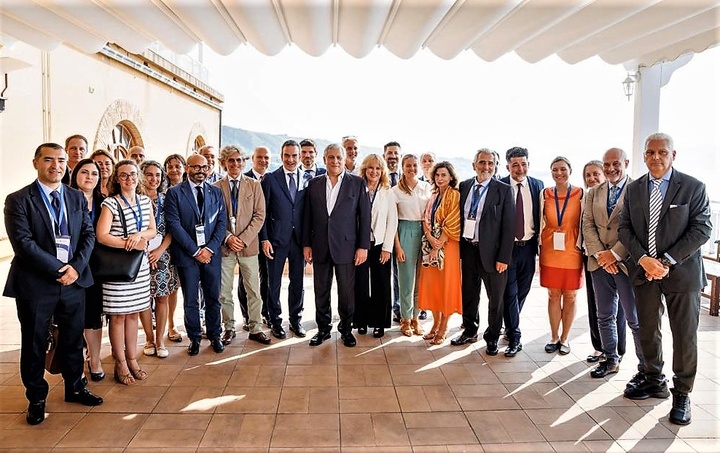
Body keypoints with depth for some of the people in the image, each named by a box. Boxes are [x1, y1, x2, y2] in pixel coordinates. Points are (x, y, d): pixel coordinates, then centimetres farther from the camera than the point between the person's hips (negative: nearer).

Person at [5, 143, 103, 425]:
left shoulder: (77, 198, 9)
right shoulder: (18, 200, -5)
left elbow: (89, 234, 4)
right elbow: (22, 242, -14)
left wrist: (76, 267, -10)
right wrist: (56, 269, -18)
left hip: (74, 281, 4)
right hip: (35, 284, -3)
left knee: (73, 339, 15)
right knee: (34, 344, 10)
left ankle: (74, 388, 34)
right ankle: (36, 398, 28)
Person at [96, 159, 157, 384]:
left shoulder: (145, 201, 10)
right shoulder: (110, 203, -7)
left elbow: (152, 230, 9)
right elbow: (102, 236, -14)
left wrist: (139, 234, -11)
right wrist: (129, 244, -15)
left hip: (139, 265, 5)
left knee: (133, 313, 12)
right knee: (118, 315, 2)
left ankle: (132, 359, 22)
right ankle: (120, 364, 14)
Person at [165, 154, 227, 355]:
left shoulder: (216, 192, 9)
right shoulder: (174, 193, -1)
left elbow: (221, 222, 4)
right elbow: (174, 224, -8)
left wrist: (210, 249, -8)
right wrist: (195, 251, -11)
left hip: (211, 253, 2)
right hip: (187, 254, -2)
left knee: (213, 298, 9)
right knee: (190, 300, 8)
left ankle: (214, 335, 25)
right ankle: (194, 338, 23)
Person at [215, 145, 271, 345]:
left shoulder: (254, 185, 5)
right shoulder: (216, 187, 5)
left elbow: (259, 215, -1)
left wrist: (244, 238, -10)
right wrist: (228, 237, -10)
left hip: (248, 245, 0)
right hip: (224, 246, 0)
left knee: (254, 290, 4)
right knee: (224, 291, 7)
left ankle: (255, 329, 15)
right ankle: (229, 328, 21)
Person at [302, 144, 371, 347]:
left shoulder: (357, 183, 0)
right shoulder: (314, 184, 8)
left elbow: (364, 216, -2)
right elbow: (308, 216, 9)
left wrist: (363, 246, -6)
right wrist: (306, 244, 4)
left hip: (345, 246, -2)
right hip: (320, 247, 3)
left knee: (347, 291, 5)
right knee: (321, 291, 10)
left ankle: (346, 329, 23)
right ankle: (323, 328, 25)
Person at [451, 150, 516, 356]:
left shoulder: (504, 190, -5)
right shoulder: (464, 186, 7)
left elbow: (509, 226, -8)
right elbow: (459, 216, 9)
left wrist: (503, 257, -12)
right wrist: (459, 245, 3)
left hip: (491, 251, -3)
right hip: (468, 249, 4)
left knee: (495, 297, 9)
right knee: (469, 294, 15)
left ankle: (492, 338, 27)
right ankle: (470, 331, 34)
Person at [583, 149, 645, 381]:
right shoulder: (594, 192, 11)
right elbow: (588, 225, 5)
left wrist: (615, 254, -14)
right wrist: (599, 254, -7)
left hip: (626, 262, -5)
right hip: (599, 262, 5)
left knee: (635, 318, 2)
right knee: (605, 316, 14)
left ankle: (645, 368, 15)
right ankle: (611, 360, 28)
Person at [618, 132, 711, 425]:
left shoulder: (693, 187, -5)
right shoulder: (634, 189, 6)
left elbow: (702, 229, -9)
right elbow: (624, 228, 5)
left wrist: (667, 261, -16)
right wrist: (643, 259, -11)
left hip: (681, 272, -3)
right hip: (644, 271, 4)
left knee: (684, 335, 4)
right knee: (647, 330, 13)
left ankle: (682, 394, 20)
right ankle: (655, 381, 31)